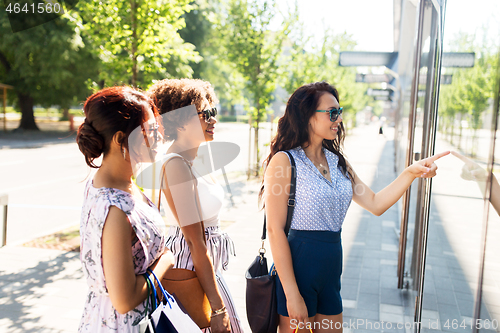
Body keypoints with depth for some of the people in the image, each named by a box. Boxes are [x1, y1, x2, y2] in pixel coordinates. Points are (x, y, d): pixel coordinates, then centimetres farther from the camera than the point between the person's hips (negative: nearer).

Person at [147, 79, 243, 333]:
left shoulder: (192, 160, 9)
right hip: (192, 266, -9)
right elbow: (195, 242, -23)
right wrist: (217, 308, -21)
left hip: (205, 264, 9)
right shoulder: (177, 164, -20)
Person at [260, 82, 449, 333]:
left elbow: (375, 204, 9)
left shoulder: (337, 162, 9)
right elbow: (275, 230, -16)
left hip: (332, 265, 7)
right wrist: (292, 294, -18)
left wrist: (411, 173, -5)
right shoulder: (284, 161, -13)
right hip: (298, 264, -7)